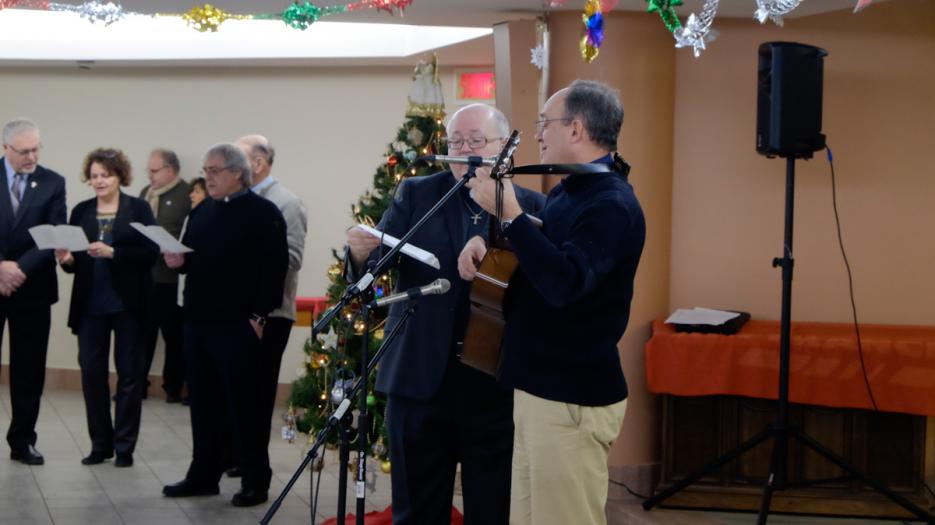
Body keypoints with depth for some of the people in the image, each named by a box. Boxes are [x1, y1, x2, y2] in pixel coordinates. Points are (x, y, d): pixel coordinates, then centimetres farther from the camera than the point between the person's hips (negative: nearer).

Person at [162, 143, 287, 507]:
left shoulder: (263, 213, -8)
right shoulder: (201, 212, 16)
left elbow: (274, 268, -14)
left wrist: (259, 316, -18)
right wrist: (179, 261, 0)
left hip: (237, 326, -7)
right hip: (197, 322, 7)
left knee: (241, 404, -3)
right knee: (203, 403, 11)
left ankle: (255, 480, 6)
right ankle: (204, 474, 20)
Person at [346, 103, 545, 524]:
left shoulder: (532, 207, 2)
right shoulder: (415, 194, 5)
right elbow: (380, 263, -3)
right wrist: (361, 253, -25)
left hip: (498, 383, -1)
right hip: (420, 379, 1)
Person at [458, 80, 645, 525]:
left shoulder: (612, 205, -19)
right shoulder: (567, 191, 13)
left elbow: (565, 283, -32)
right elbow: (542, 250, 27)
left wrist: (509, 215, -30)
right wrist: (486, 238, 6)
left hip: (572, 401, -10)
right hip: (538, 390, 10)